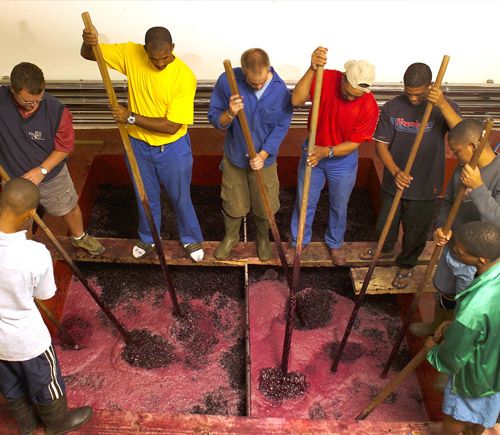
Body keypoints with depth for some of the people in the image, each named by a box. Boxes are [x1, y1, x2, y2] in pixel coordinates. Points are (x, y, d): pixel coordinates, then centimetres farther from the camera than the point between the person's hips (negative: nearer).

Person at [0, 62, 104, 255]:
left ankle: (79, 237, 57)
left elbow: (65, 146, -15)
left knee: (70, 209, 25)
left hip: (52, 175, 0)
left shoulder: (56, 110, -28)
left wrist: (42, 170, -22)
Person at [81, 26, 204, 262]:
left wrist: (130, 117, -29)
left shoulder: (185, 77, -25)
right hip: (138, 145, 3)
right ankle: (148, 238, 48)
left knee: (180, 198, 16)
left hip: (172, 149, -3)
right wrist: (89, 42, -33)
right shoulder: (131, 54, -14)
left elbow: (171, 126, -27)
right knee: (146, 197, 22)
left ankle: (191, 238, 42)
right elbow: (88, 55, -9)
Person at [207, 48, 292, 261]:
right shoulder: (227, 81, -21)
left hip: (264, 159, 0)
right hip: (234, 156, 0)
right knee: (233, 203, 18)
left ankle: (263, 238, 47)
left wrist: (263, 155, -20)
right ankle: (231, 236, 47)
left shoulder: (280, 89, -19)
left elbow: (281, 126, -10)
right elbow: (214, 118, -15)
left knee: (264, 205, 17)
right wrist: (230, 113, -38)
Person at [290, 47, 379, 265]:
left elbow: (353, 144, -19)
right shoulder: (326, 78, -24)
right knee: (304, 203, 16)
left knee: (339, 207, 20)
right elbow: (296, 100, -39)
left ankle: (335, 243, 48)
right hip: (312, 153, 0)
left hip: (343, 160, 0)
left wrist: (326, 152, -34)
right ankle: (298, 242, 41)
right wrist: (312, 69, -51)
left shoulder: (370, 107, -25)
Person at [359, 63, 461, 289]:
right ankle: (386, 248, 57)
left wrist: (443, 104, -44)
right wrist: (396, 172, -24)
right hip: (394, 183, 2)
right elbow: (381, 144, -7)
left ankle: (406, 265, 45)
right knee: (385, 224, 24)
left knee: (415, 232, 17)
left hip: (425, 187, -2)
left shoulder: (444, 107, -15)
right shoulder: (392, 107, -10)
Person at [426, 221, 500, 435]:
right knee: (481, 417, 35)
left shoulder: (474, 310, -46)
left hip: (476, 375, -6)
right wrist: (457, 326, -5)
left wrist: (432, 349, -7)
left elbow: (450, 361, -27)